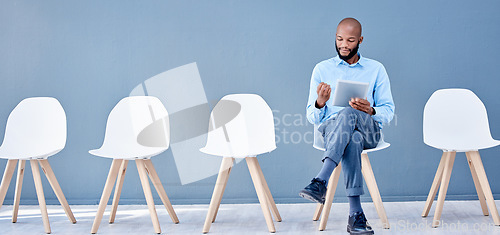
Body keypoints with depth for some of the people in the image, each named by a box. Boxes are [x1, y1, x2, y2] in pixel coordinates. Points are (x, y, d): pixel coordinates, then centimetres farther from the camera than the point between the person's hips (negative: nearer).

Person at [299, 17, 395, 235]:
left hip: (368, 129, 0)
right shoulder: (322, 69, 14)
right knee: (352, 139, -38)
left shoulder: (376, 69, 14)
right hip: (330, 127, 0)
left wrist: (370, 111, -15)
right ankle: (355, 213, -44)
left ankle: (320, 182, -48)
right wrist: (320, 103, -14)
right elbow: (312, 117, 10)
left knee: (348, 115, -37)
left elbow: (388, 111, 8)